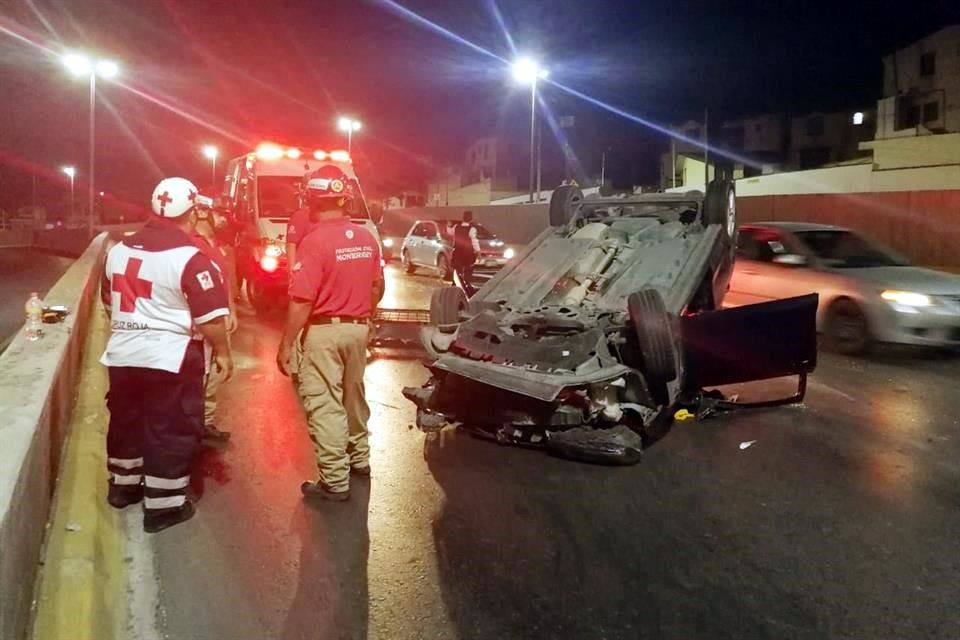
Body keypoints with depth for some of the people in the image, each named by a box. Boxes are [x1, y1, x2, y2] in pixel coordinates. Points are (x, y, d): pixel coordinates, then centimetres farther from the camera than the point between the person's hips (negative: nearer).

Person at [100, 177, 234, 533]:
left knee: (126, 421, 21)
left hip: (122, 353, 7)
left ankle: (123, 486, 38)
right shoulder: (190, 258, -17)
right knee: (171, 430, 4)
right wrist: (223, 353, -3)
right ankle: (164, 505, 11)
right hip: (170, 357, -7)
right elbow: (211, 317, -17)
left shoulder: (118, 250, 7)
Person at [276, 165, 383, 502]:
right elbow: (377, 285, 12)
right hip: (357, 328, 7)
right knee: (353, 397, 22)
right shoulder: (367, 238, 3)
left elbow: (302, 301, -20)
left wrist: (286, 344, -12)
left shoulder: (314, 241, -18)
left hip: (324, 331, -7)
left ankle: (334, 481, 5)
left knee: (324, 406, 0)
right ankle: (359, 458, 38)